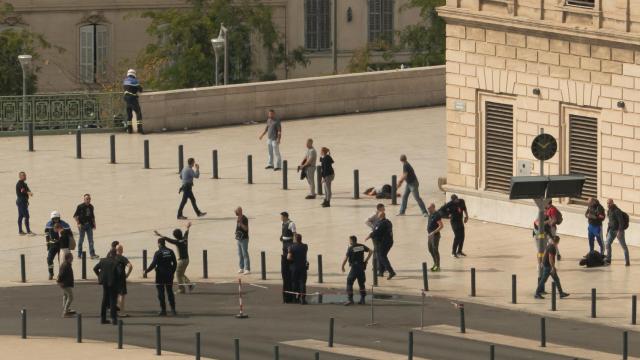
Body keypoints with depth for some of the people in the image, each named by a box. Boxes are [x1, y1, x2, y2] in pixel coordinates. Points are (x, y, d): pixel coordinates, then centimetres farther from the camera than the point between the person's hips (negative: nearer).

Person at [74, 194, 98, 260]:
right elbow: (75, 216, -6)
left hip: (89, 225, 4)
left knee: (91, 240, 2)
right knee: (81, 240, 3)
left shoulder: (91, 207, 8)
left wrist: (94, 223, 9)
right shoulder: (80, 207, -7)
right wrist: (78, 224, -14)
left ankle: (92, 254, 3)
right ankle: (79, 255, 11)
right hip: (82, 225, -4)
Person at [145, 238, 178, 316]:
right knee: (170, 292, 10)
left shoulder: (158, 253, -12)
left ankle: (163, 310, 1)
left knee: (161, 293, 2)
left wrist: (146, 271, -3)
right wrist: (172, 272, 21)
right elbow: (175, 263, 8)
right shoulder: (170, 252, 4)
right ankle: (173, 310, 6)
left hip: (160, 275, -5)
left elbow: (153, 264, -15)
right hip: (169, 275, 5)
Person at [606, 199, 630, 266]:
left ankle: (627, 262, 6)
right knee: (608, 243, -4)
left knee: (623, 245, 0)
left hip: (619, 230, -8)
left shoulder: (617, 211, -18)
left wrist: (619, 231, -26)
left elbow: (621, 222, -21)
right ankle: (608, 260, 0)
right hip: (612, 230, 8)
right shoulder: (609, 211, 9)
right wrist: (607, 230, 16)